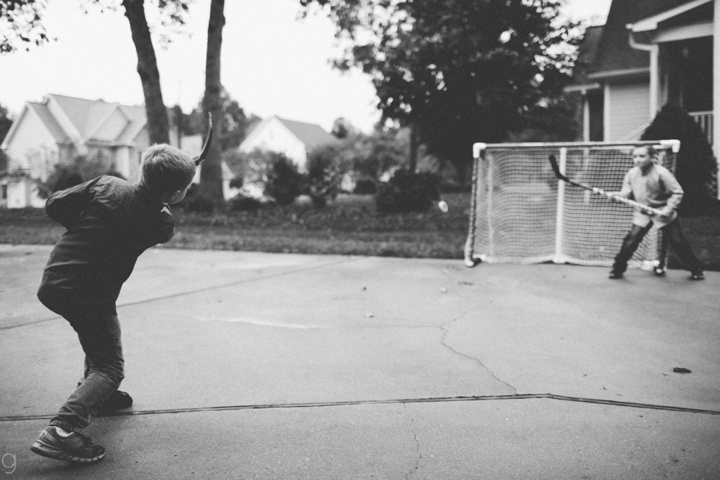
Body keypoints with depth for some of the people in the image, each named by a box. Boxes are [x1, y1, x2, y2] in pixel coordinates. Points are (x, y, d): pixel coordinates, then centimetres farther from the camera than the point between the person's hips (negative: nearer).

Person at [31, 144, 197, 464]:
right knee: (110, 368, 1)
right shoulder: (161, 224, -13)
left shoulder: (106, 184, -3)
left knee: (99, 336, 32)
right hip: (89, 298, -7)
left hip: (51, 284, 7)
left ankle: (96, 396, 42)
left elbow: (54, 205, 1)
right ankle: (62, 430, -19)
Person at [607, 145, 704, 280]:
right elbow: (627, 192, 1)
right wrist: (617, 195, -21)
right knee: (631, 240, -8)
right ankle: (618, 268, 5)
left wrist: (668, 208, -24)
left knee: (677, 242, 1)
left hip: (662, 213, -3)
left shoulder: (661, 173, -19)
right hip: (642, 213, 3)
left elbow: (677, 192, -14)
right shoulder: (631, 174, -5)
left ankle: (696, 269, 18)